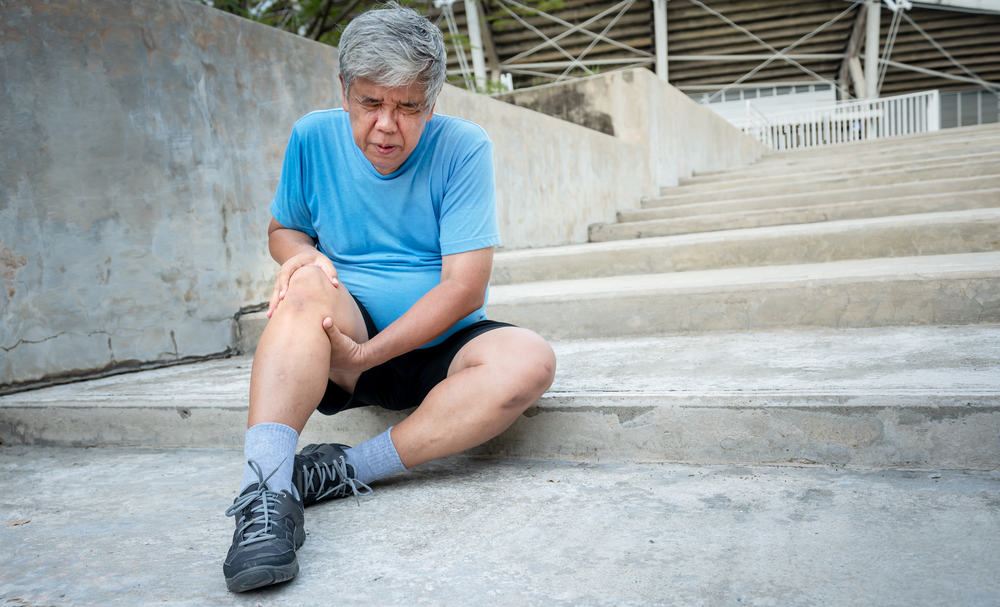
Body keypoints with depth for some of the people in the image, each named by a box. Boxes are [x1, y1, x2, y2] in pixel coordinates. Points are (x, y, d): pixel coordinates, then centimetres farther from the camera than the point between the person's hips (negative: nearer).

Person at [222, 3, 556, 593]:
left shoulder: (463, 148, -11)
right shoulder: (314, 137, -2)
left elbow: (463, 287, -16)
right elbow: (282, 230, 13)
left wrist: (365, 356, -23)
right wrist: (302, 253, -14)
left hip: (438, 347, 0)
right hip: (343, 343, 1)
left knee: (530, 361, -30)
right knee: (308, 286, -31)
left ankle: (347, 468, -27)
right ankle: (267, 493, -40)